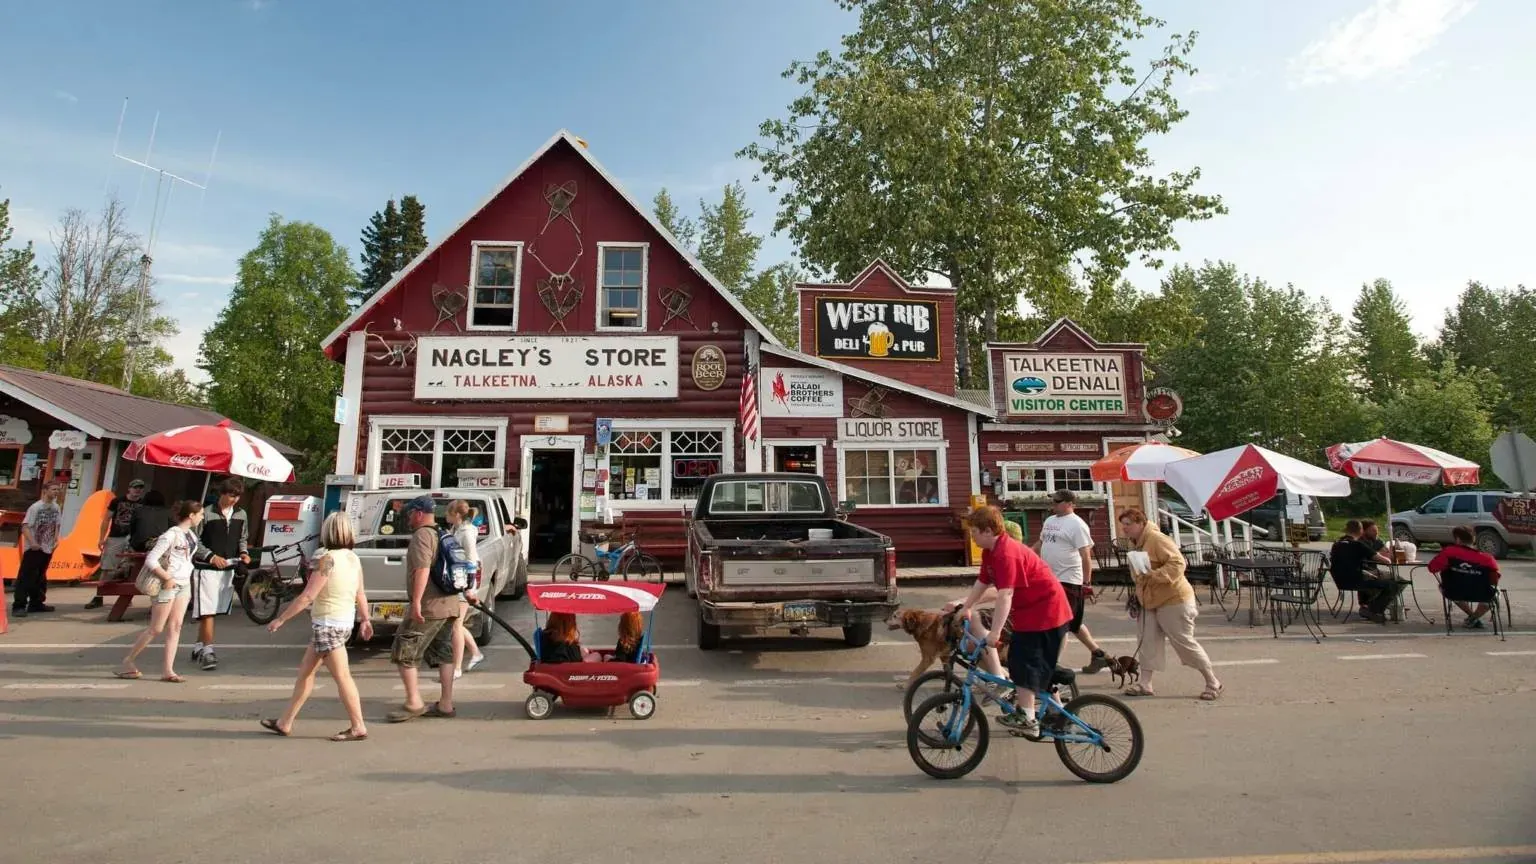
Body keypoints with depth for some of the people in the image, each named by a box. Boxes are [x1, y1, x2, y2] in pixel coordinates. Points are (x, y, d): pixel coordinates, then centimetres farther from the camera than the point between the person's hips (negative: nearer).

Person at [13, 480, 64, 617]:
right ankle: (18, 606, -4)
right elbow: (25, 527, -16)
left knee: (40, 577, 15)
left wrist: (56, 540, 5)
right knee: (25, 577, -7)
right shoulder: (35, 507, -14)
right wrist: (32, 543, -23)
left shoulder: (56, 508, 6)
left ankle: (36, 603, 24)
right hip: (33, 549, -7)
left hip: (47, 548, 7)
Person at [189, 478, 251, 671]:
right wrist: (211, 557, -18)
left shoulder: (241, 514, 7)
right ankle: (207, 651, -7)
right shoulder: (207, 514, -10)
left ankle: (198, 647, 25)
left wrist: (243, 552, -1)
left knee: (210, 612, 13)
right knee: (206, 611, -8)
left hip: (227, 570, 5)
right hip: (206, 569, -5)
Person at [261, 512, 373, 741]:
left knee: (341, 676, -3)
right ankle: (285, 723, 29)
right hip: (345, 622, 8)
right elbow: (360, 594, 10)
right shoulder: (354, 559, 4)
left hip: (327, 625, -8)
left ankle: (358, 727, 2)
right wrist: (365, 620, 20)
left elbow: (308, 596, -18)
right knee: (305, 671, 19)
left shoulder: (328, 559, -17)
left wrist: (281, 619, -10)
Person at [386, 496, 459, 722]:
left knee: (403, 652, 0)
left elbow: (423, 568, -22)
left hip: (428, 606, -9)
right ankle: (445, 704, 13)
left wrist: (416, 601, -24)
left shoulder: (422, 534, -11)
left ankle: (413, 703, 1)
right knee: (443, 654, 10)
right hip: (449, 605, 9)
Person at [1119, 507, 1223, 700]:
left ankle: (1213, 683, 18)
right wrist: (1138, 594, 18)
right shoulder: (1135, 543, 10)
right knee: (1146, 641, 4)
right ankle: (1145, 684, 9)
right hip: (1150, 601, 9)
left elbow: (1177, 563, -27)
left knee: (1184, 643, 0)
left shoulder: (1157, 539, -19)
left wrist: (1154, 575, -35)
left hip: (1173, 600, -9)